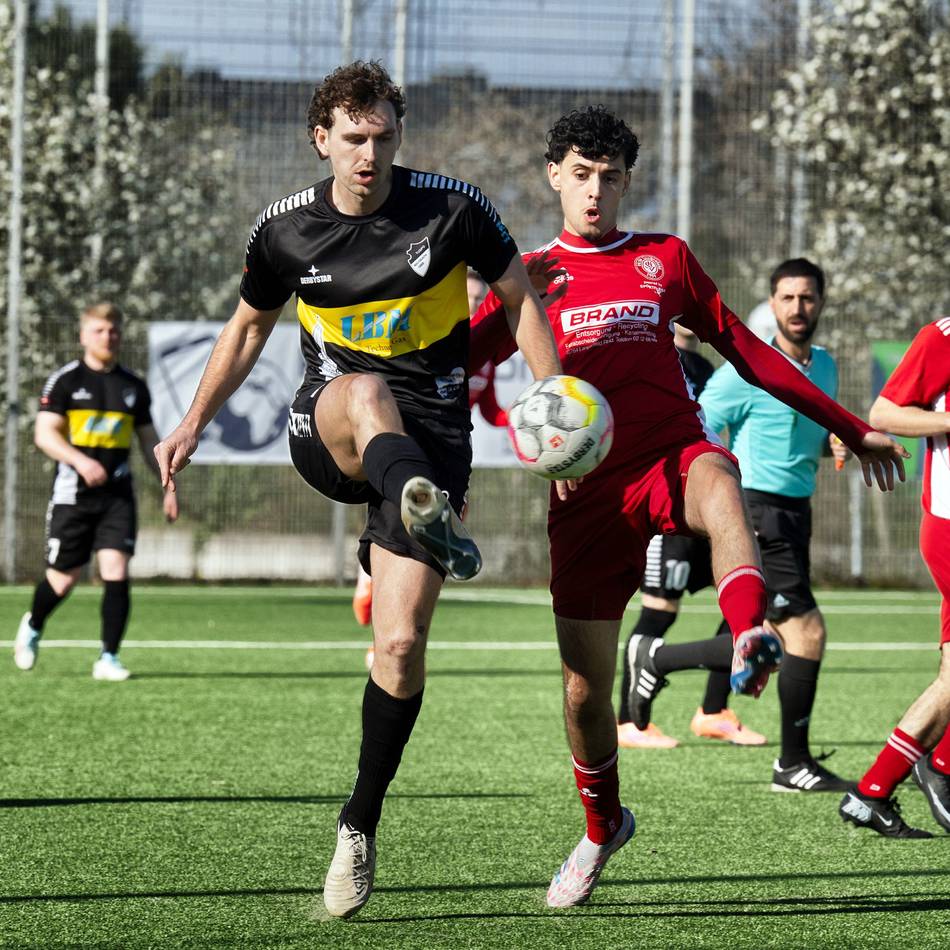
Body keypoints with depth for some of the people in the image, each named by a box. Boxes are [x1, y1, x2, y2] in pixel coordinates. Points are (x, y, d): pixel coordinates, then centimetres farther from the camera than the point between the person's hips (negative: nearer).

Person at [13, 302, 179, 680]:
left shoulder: (134, 386, 11)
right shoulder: (65, 380, -2)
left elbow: (148, 439, 19)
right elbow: (44, 433, -9)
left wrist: (168, 486, 12)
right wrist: (80, 461, -24)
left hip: (117, 494, 3)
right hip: (72, 493, -3)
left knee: (116, 571, -12)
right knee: (63, 579, 4)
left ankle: (109, 658, -6)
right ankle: (33, 627, 35)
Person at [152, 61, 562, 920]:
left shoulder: (452, 208, -5)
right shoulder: (286, 231, 1)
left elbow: (519, 299, 6)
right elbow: (249, 329, 18)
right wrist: (193, 425, 18)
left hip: (431, 436, 0)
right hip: (328, 435, 1)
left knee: (400, 645, -11)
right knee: (365, 392, -40)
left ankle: (361, 823, 10)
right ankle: (421, 511, -73)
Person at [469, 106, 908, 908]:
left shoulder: (666, 260, 13)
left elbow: (744, 349, 17)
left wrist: (850, 428, 16)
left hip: (673, 455, -1)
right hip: (588, 489, 1)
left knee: (719, 484, -40)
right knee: (585, 686, 1)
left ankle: (749, 640, -65)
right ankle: (602, 826, 28)